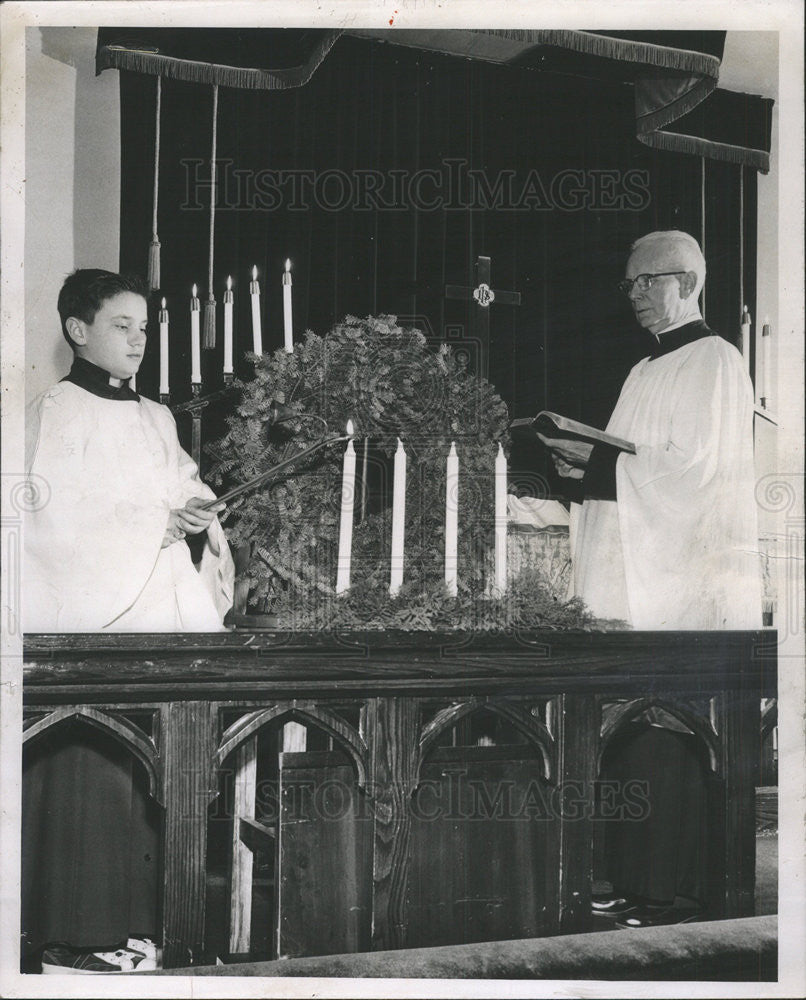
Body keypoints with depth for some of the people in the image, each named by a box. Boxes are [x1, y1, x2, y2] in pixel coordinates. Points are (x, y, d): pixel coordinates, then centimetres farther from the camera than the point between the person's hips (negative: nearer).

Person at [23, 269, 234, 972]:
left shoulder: (156, 418, 17)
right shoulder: (54, 413, -4)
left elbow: (184, 494, 20)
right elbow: (55, 520, -11)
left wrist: (196, 515, -3)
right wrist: (158, 521, -13)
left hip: (156, 613, 7)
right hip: (88, 618, -6)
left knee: (139, 774, 6)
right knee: (90, 772, -7)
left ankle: (123, 922, 14)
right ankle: (72, 935, 2)